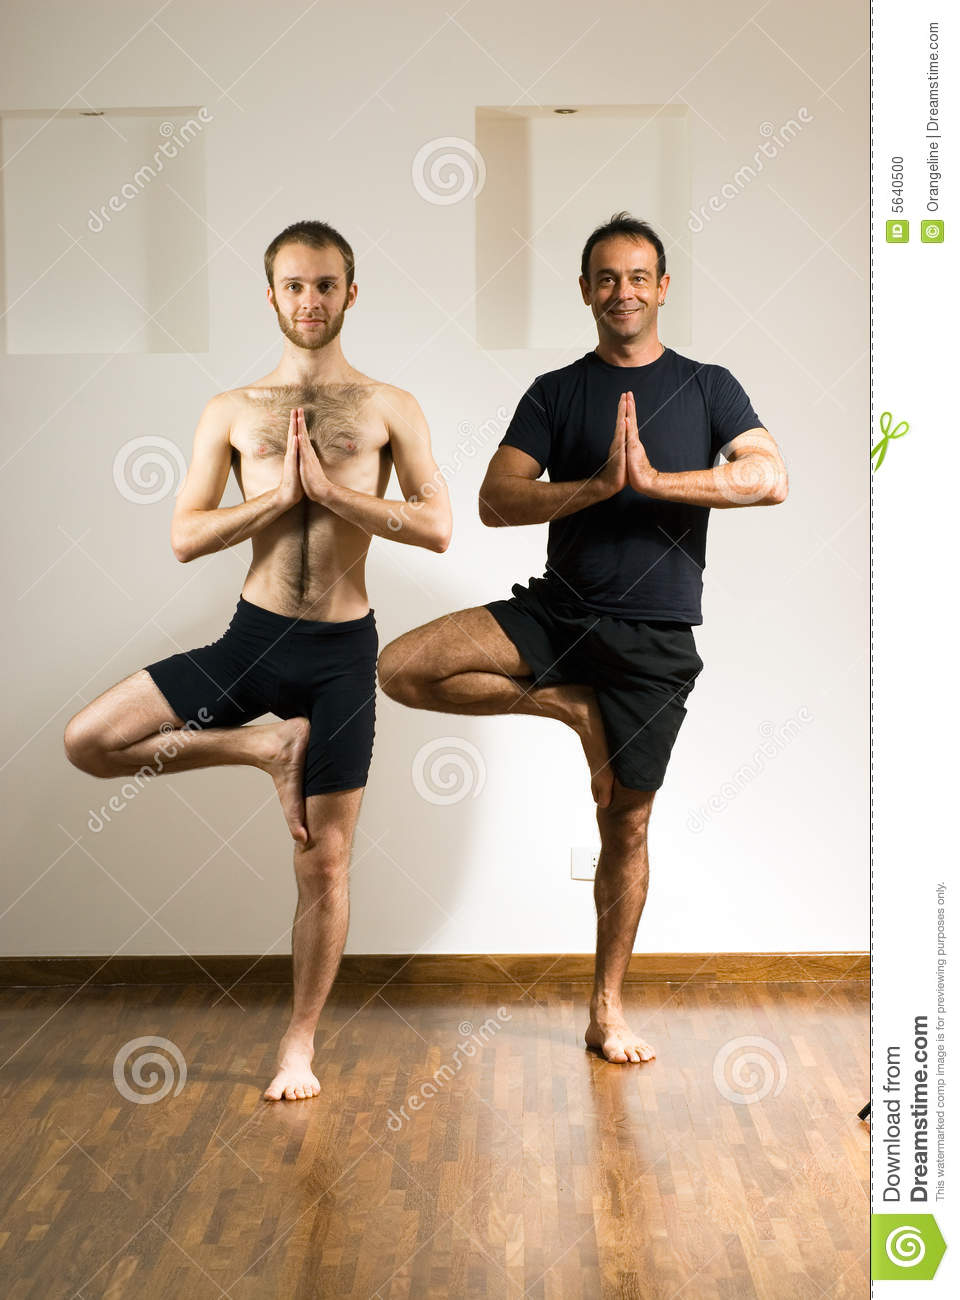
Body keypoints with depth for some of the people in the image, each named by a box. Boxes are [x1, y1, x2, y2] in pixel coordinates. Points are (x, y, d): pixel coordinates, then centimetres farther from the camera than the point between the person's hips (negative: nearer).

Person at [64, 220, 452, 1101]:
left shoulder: (390, 408, 5)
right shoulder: (231, 412, 7)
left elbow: (437, 527, -6)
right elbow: (185, 538, -1)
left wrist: (331, 489, -13)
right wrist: (280, 493, -11)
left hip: (342, 648, -1)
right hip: (254, 636, 2)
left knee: (326, 863, 4)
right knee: (87, 743, -14)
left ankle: (301, 1041, 22)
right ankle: (269, 749, 4)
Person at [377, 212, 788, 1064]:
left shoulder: (707, 388, 6)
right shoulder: (555, 393, 6)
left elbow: (771, 480, -10)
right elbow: (495, 502, -5)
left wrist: (654, 479, -19)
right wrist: (597, 485, -20)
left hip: (654, 636, -1)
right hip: (559, 610, 1)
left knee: (626, 824, 5)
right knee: (401, 669, -19)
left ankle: (608, 1008, 21)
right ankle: (568, 704, -1)